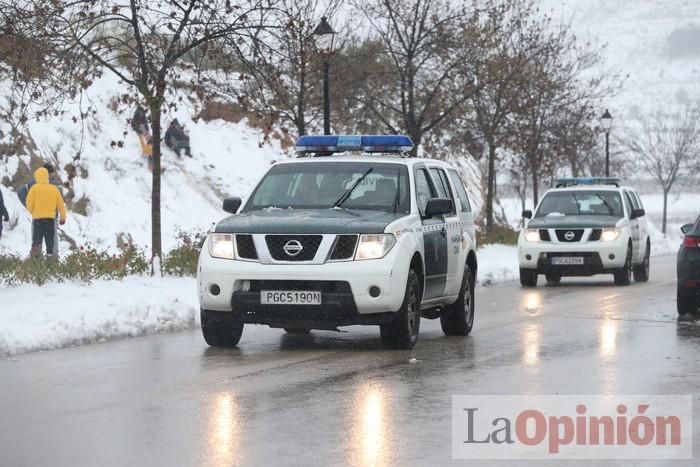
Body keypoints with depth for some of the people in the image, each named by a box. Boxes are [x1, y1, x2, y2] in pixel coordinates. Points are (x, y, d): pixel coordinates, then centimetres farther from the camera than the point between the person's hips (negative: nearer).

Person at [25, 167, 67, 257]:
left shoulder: (34, 188, -4)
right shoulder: (54, 188, 4)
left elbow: (29, 204, -4)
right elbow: (61, 204, 9)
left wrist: (32, 212, 18)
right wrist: (63, 217, 22)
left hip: (37, 217, -2)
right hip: (51, 218, 2)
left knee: (37, 240, -1)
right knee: (50, 240, 10)